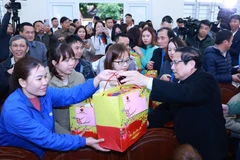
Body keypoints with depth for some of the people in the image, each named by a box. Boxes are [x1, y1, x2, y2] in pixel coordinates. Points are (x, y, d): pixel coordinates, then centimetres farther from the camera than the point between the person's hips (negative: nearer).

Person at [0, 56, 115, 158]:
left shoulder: (45, 93, -5)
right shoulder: (14, 110, -26)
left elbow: (73, 94, -6)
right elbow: (46, 139, -27)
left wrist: (98, 79, -19)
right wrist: (84, 141, -26)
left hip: (47, 150, 6)